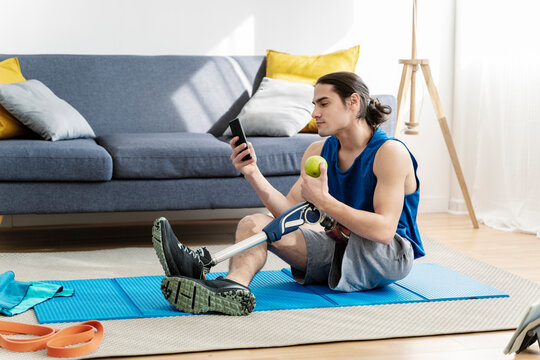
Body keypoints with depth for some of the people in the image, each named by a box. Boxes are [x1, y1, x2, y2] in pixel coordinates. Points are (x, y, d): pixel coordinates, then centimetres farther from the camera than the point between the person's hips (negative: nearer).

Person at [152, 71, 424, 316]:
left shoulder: (390, 152, -16)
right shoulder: (319, 152, 6)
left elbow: (384, 230, -27)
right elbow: (287, 210, -1)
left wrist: (323, 200, -33)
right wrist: (253, 175, -16)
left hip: (391, 255, -6)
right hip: (338, 251, 6)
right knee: (254, 223, -14)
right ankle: (234, 285, -48)